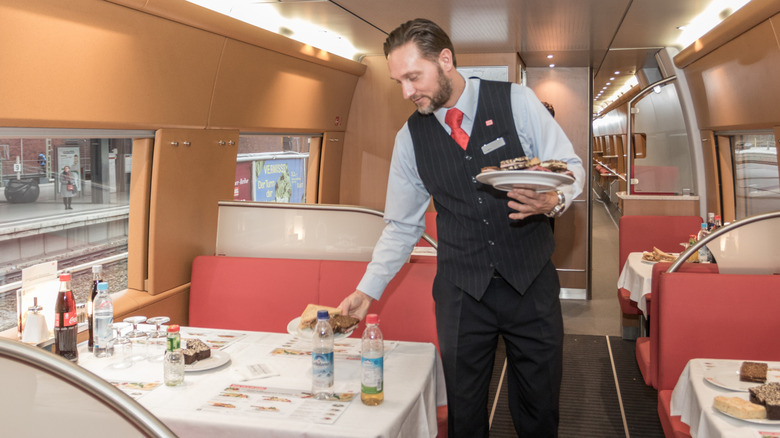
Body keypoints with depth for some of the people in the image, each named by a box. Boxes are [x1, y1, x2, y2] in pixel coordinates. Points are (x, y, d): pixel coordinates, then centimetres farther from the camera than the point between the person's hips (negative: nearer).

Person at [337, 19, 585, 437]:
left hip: (532, 282, -1)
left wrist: (554, 199, -22)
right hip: (460, 290, 1)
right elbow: (402, 226, 8)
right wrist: (366, 290, 3)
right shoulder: (410, 138, 1)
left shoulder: (516, 101, -6)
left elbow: (571, 167, 0)